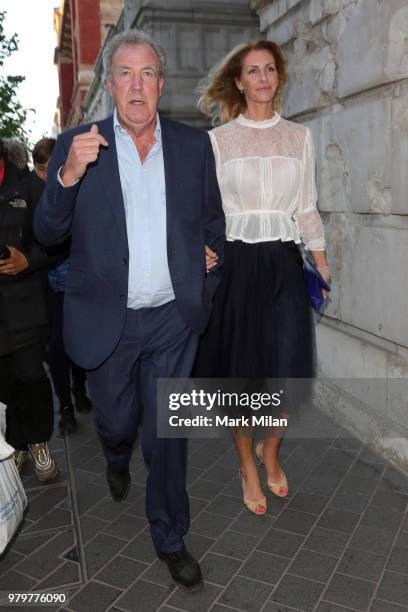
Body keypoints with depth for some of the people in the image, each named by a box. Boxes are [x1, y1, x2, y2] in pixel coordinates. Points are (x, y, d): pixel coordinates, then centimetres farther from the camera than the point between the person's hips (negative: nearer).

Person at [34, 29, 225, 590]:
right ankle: (117, 458, 57)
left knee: (167, 433, 9)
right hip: (106, 320, 0)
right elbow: (47, 234, -4)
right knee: (117, 421, 18)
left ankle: (170, 537, 31)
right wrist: (69, 175, -22)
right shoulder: (76, 145, -3)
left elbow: (212, 223, 12)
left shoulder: (194, 144, 2)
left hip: (173, 319, 1)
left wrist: (206, 292, 6)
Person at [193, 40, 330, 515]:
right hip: (237, 261, -2)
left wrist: (322, 263, 7)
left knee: (285, 369, 2)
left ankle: (271, 454, 30)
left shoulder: (299, 137, 12)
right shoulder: (218, 139, 5)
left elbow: (307, 207, 12)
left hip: (284, 262, 2)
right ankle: (248, 468, 24)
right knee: (241, 370, 4)